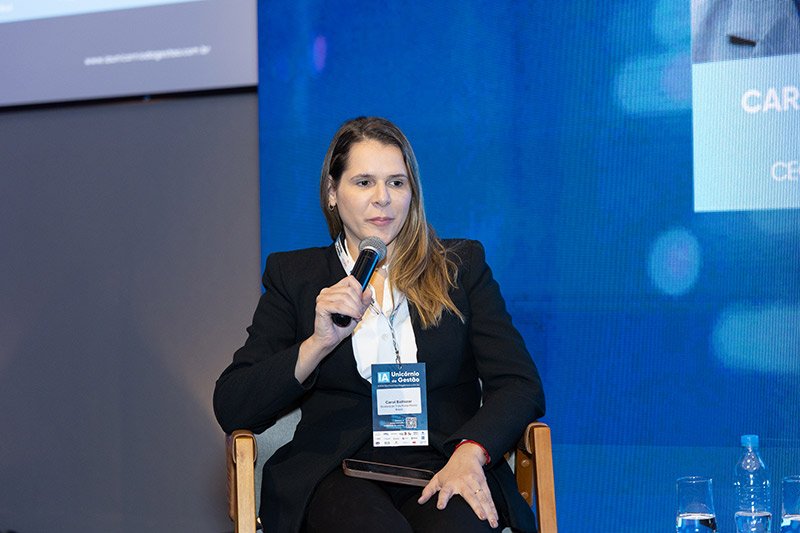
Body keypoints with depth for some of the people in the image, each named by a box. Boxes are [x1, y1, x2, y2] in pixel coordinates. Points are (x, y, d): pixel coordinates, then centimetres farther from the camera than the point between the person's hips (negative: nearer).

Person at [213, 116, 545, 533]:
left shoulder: (461, 266, 16)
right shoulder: (293, 276, 14)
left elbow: (521, 385, 6)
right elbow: (231, 409, 4)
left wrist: (470, 452, -15)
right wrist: (319, 344, -11)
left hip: (441, 466, 1)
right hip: (337, 472, -1)